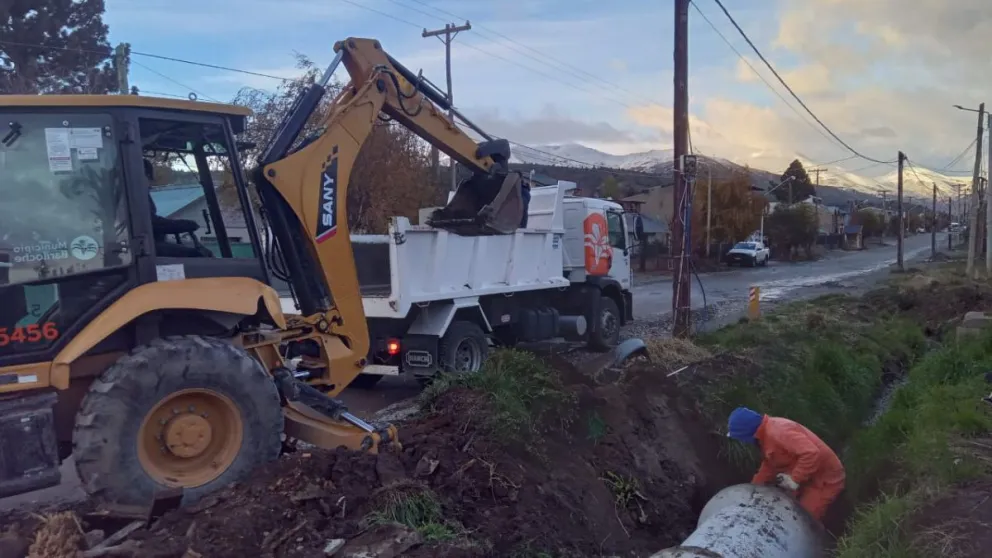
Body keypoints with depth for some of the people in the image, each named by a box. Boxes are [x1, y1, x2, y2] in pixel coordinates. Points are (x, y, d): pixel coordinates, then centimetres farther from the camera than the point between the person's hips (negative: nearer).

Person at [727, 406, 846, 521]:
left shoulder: (778, 432, -30)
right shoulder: (767, 433, 3)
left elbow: (811, 453, -38)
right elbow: (769, 465, 15)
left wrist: (794, 480, -29)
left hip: (824, 480, -10)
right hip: (807, 478, 10)